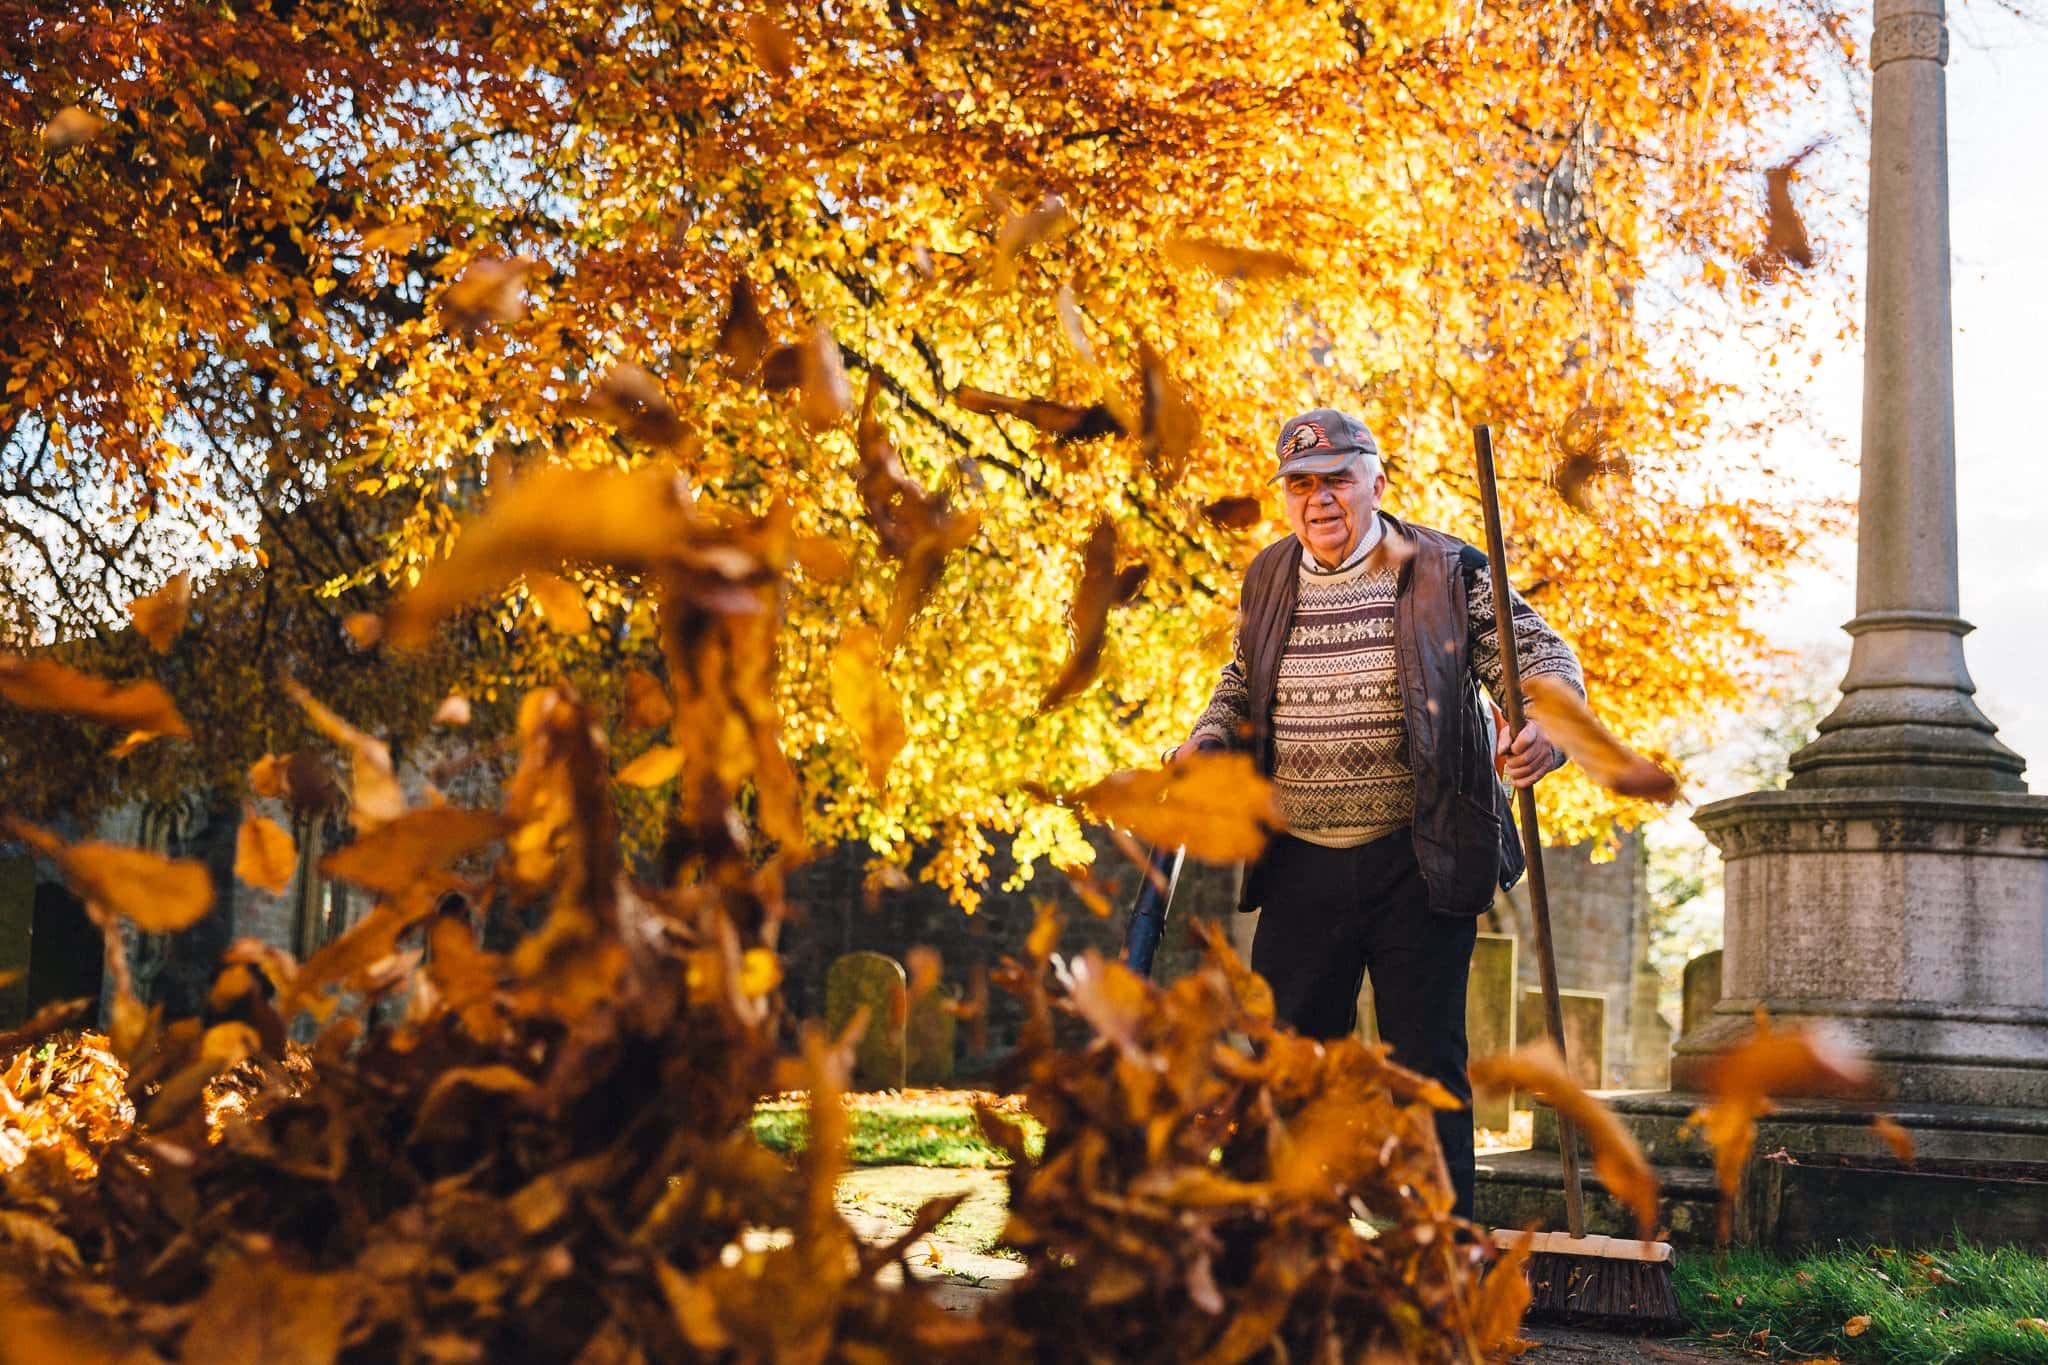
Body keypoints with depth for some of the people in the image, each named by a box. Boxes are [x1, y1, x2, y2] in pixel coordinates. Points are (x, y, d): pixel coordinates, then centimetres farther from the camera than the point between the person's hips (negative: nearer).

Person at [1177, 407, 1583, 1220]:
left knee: (1427, 1057, 3)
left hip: (1418, 863, -4)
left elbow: (1542, 656, -4)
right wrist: (1206, 744, 3)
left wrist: (1543, 730, -25)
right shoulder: (1267, 581, 8)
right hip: (1301, 864, 4)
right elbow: (1240, 689, 23)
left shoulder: (1446, 573, -5)